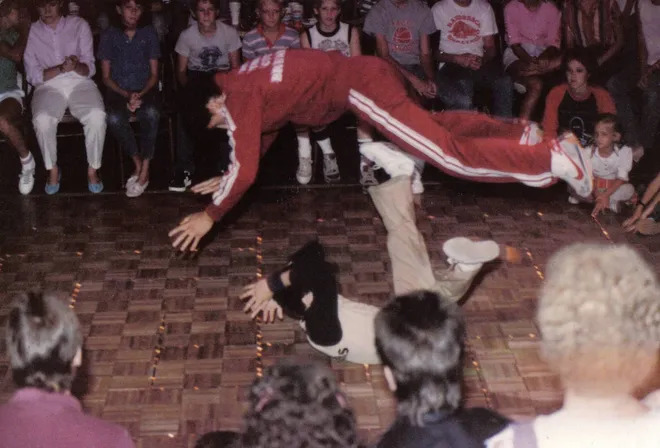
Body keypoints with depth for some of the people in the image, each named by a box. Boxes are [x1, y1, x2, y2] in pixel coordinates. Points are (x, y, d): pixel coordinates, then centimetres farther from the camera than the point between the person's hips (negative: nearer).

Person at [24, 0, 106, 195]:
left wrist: (77, 66, -21)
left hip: (80, 82, 0)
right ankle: (53, 169, -9)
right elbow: (33, 75, 0)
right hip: (48, 86, 0)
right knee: (42, 120, -33)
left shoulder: (79, 25, 6)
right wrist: (61, 68, -16)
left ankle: (93, 169, -12)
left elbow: (90, 68, 3)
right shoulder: (31, 32, 6)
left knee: (97, 116, -32)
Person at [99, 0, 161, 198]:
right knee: (114, 118, -34)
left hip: (145, 90, 0)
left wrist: (140, 95, -12)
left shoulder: (149, 33, 8)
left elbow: (154, 74, 7)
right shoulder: (109, 35, 6)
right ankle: (138, 163, -14)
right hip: (118, 91, 0)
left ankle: (144, 171, -26)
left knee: (151, 113, -35)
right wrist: (127, 95, -13)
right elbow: (106, 77, 5)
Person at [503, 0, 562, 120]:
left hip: (543, 53, 3)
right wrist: (529, 61, -28)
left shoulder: (552, 10, 2)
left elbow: (554, 43, -3)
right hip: (517, 55, -3)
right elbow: (514, 43, -9)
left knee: (562, 60, -35)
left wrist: (542, 60, -26)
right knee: (536, 84, -34)